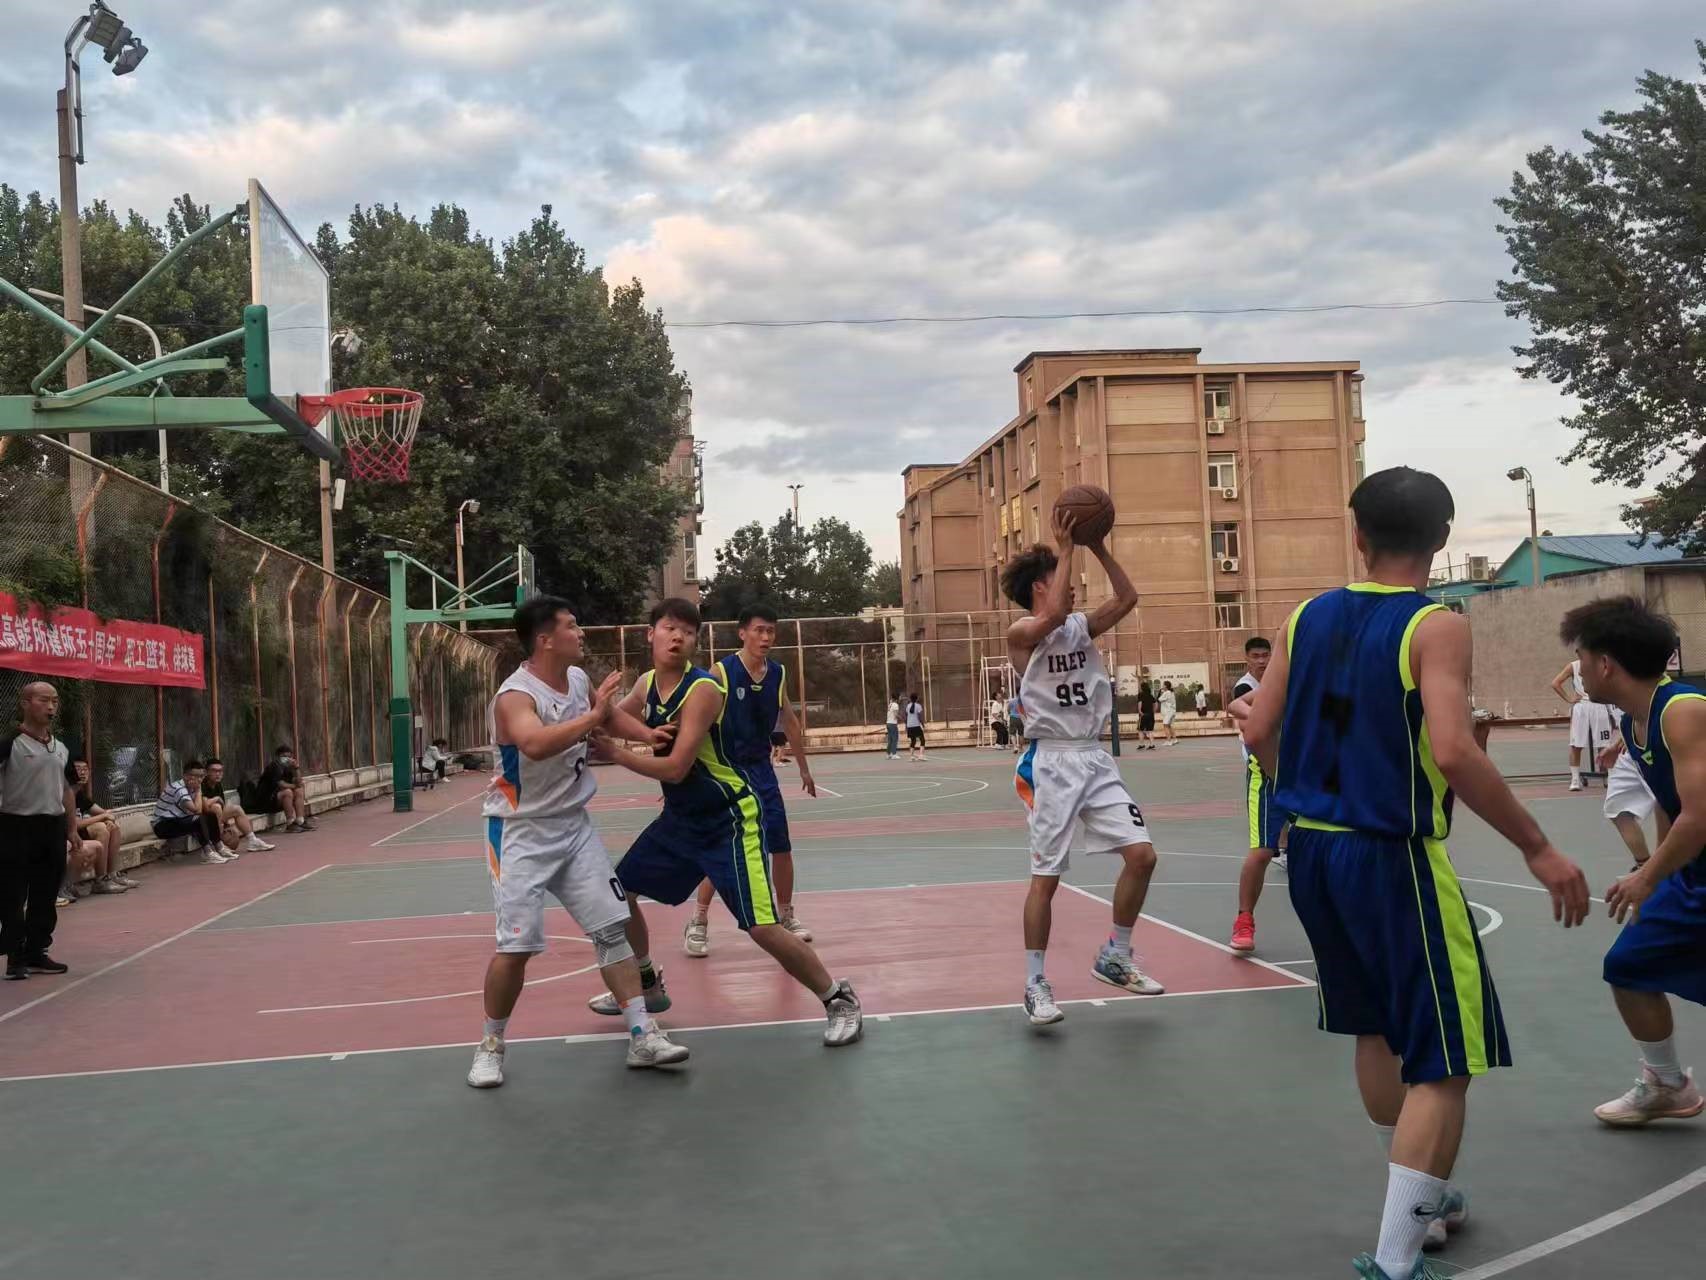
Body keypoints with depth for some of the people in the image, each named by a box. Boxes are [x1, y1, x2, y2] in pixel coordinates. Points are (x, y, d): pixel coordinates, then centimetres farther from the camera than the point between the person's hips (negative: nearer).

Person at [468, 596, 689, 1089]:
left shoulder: (579, 679, 1)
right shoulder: (515, 696, -24)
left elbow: (610, 716, 22)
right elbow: (536, 744, -46)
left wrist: (652, 736, 9)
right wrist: (590, 716, -39)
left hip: (574, 826, 7)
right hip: (521, 832, -7)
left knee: (612, 927, 2)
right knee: (517, 946, -8)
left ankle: (642, 1036, 7)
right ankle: (491, 1045, 14)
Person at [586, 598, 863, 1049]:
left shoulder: (702, 690, -23)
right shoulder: (646, 685, 2)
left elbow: (675, 769, -28)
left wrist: (614, 752, -20)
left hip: (730, 820, -8)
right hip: (680, 817, 8)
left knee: (763, 928, -16)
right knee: (620, 890, 15)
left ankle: (838, 998, 3)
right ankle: (647, 986, 35)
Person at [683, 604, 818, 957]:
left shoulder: (778, 673, 3)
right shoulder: (721, 672, -13)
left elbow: (789, 722, 15)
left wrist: (804, 769, 20)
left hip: (762, 769, 5)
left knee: (782, 846, 5)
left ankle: (786, 916, 23)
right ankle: (698, 923, 8)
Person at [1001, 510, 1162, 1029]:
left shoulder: (1081, 627, 14)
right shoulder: (1022, 632, -6)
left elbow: (1128, 598, 7)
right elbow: (1054, 614, -26)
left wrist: (1099, 548, 3)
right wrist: (1066, 548, -19)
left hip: (1095, 757, 6)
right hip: (1052, 761, -6)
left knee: (1141, 855, -3)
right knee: (1046, 876, -3)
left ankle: (1115, 957, 15)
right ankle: (1035, 983, 9)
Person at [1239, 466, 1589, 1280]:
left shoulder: (1308, 618, 5)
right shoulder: (1436, 627, -12)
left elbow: (1259, 733, 5)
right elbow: (1453, 752, -24)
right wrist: (1537, 848, -14)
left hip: (1313, 848, 7)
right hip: (1393, 859, -7)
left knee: (1378, 1031, 23)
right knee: (1442, 1062, 2)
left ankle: (1422, 1203, 40)